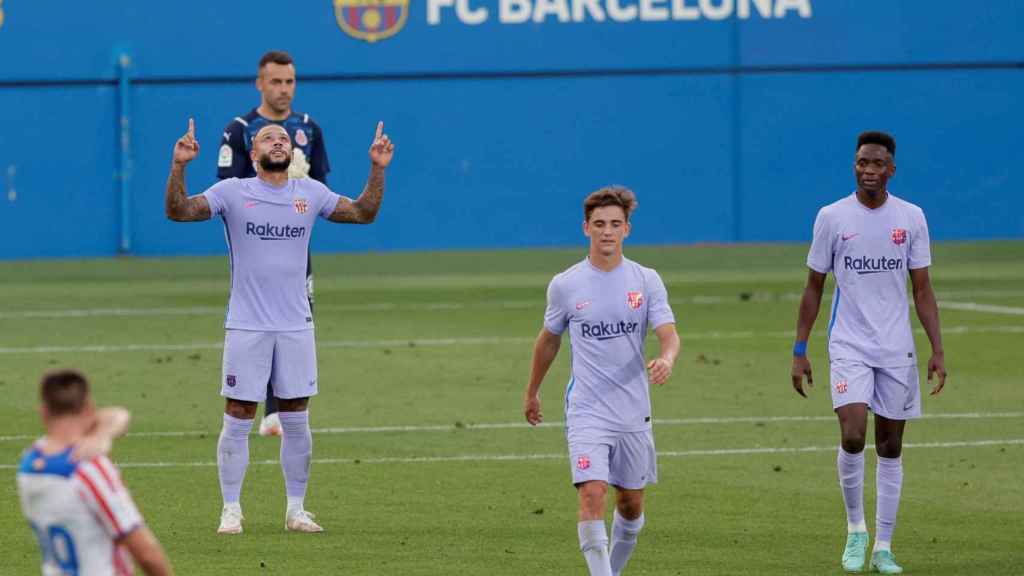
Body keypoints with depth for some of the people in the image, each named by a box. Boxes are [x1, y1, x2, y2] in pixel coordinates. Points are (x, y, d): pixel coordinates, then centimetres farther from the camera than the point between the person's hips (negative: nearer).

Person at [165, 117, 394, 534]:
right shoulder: (232, 192, -2)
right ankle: (231, 511, 5)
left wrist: (377, 169, 0)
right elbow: (178, 211, -10)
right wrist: (179, 165, -24)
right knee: (238, 421, -2)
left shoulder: (310, 193, 7)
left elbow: (364, 213, 12)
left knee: (296, 422, 6)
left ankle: (296, 510, 15)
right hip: (246, 327, -3)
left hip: (296, 326, 3)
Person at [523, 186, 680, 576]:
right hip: (586, 411, -2)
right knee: (592, 494, -19)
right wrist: (531, 393, 23)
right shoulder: (565, 285, 0)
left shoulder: (646, 281, 0)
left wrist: (666, 360, -33)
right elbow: (549, 340, 15)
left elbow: (669, 335, -9)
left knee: (631, 502, 11)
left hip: (633, 413, 2)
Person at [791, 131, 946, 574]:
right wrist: (800, 350, 1)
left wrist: (937, 350, -2)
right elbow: (813, 287, 5)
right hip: (849, 348, -2)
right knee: (852, 437, -18)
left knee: (890, 447, 4)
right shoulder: (832, 217, -1)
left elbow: (923, 291, 6)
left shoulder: (911, 218, 2)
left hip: (897, 350, 2)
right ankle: (855, 529, 3)